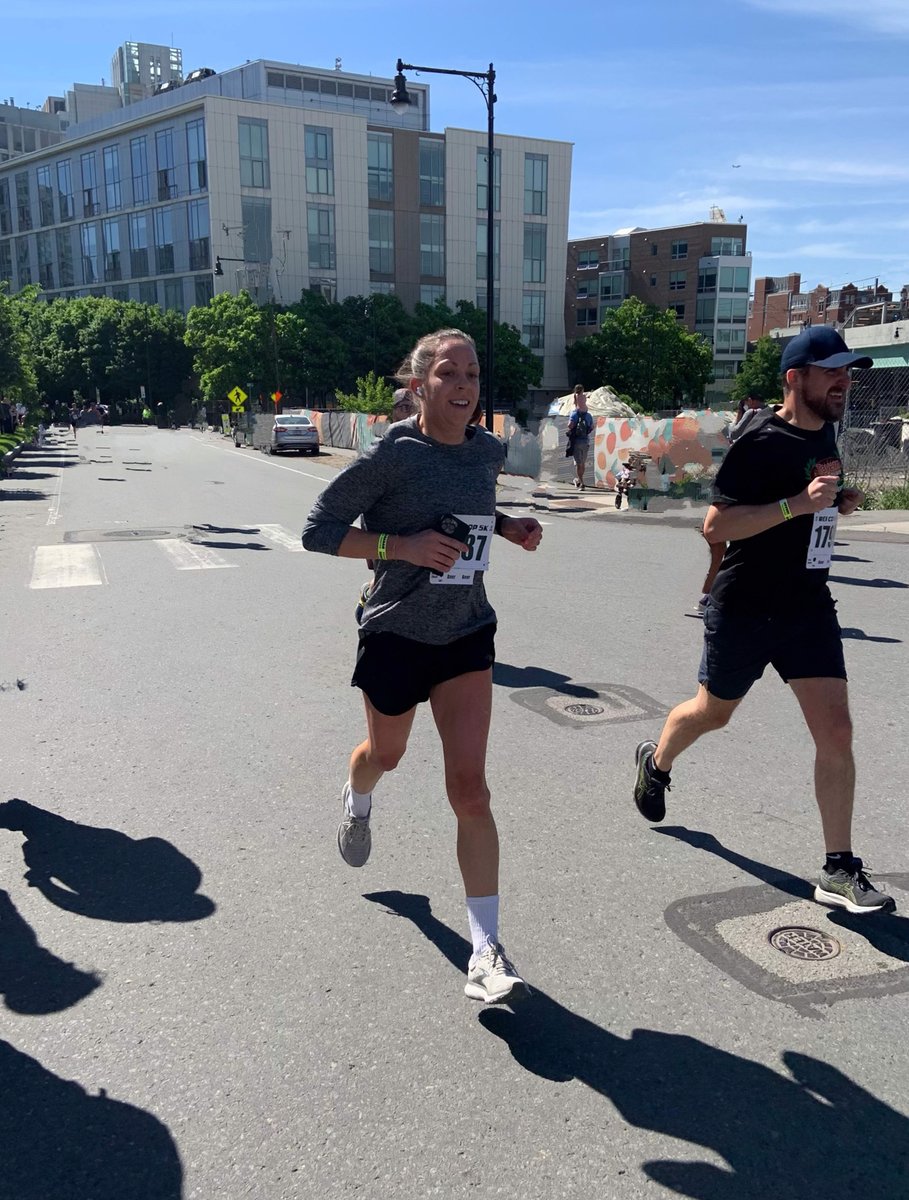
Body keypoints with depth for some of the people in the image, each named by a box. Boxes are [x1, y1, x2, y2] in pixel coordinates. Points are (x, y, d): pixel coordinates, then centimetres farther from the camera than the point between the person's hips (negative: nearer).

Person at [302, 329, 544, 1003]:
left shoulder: (488, 451, 0)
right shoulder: (391, 455, -16)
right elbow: (318, 529, -13)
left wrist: (509, 528, 1)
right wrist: (401, 545, -25)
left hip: (468, 634, 3)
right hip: (396, 634, -2)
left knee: (469, 787, -7)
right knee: (387, 753, 22)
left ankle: (487, 952, -2)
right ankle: (357, 800, 62)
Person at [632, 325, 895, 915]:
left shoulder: (824, 434, 8)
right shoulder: (761, 443, -17)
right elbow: (715, 525, -24)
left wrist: (839, 501, 6)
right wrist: (797, 504, -30)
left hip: (809, 606, 6)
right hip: (744, 608, -6)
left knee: (836, 732, -3)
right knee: (714, 712, 15)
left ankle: (839, 871, 6)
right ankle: (656, 762, 48)